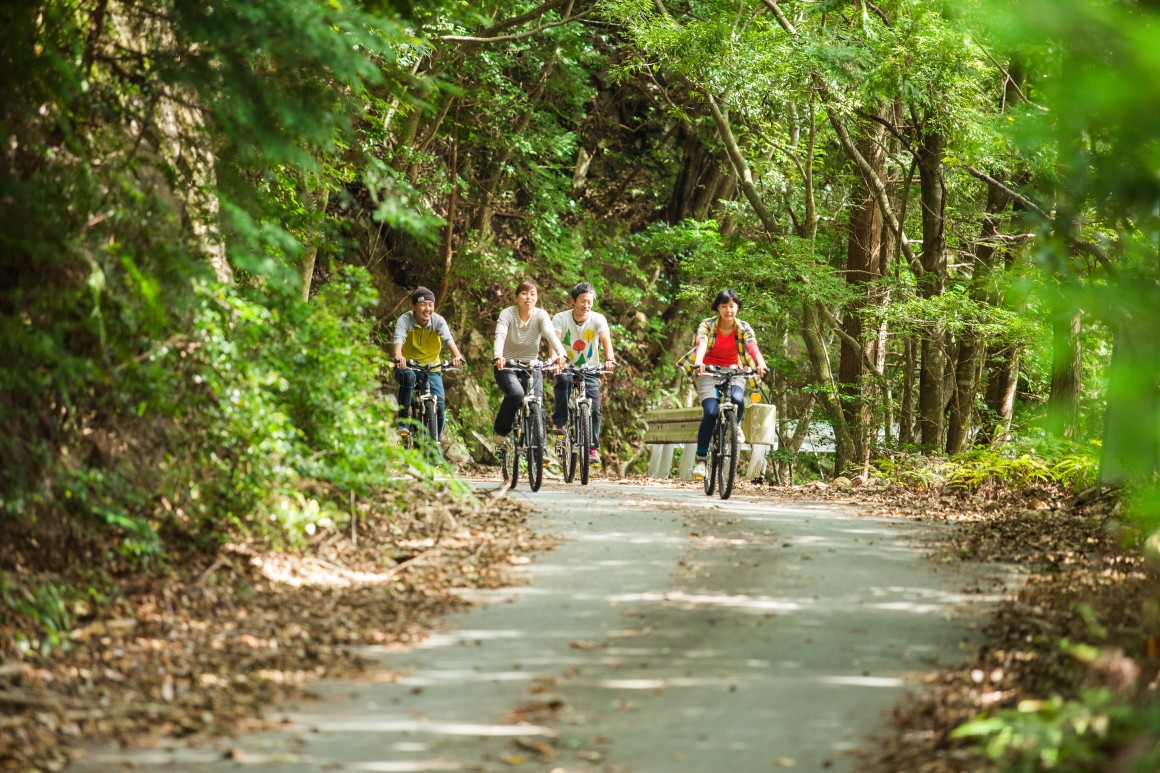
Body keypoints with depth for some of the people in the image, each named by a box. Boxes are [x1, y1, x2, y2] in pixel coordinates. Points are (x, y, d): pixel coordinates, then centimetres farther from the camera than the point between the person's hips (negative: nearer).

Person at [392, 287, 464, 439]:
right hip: (408, 366, -2)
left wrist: (457, 355, -49)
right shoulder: (405, 319, -14)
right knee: (408, 376, -37)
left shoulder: (438, 321, -11)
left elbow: (448, 339, -28)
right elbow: (399, 338, -32)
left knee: (439, 402, -17)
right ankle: (403, 421, -28)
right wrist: (398, 356, -54)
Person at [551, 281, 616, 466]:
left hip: (589, 371, 1)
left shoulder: (598, 319, -11)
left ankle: (592, 448, 0)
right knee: (563, 380, -35)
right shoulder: (561, 318, -13)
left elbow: (605, 338, -29)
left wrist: (609, 359, -49)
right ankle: (560, 423, -22)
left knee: (594, 408, -14)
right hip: (566, 368, -1)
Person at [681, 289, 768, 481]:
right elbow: (702, 343, -31)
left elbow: (753, 346, -25)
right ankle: (701, 460, -17)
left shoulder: (743, 328, -7)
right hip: (708, 372, -1)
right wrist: (698, 362, -52)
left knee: (738, 399, -31)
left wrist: (761, 364, -46)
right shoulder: (707, 325, -12)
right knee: (710, 412, -24)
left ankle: (735, 426, 5)